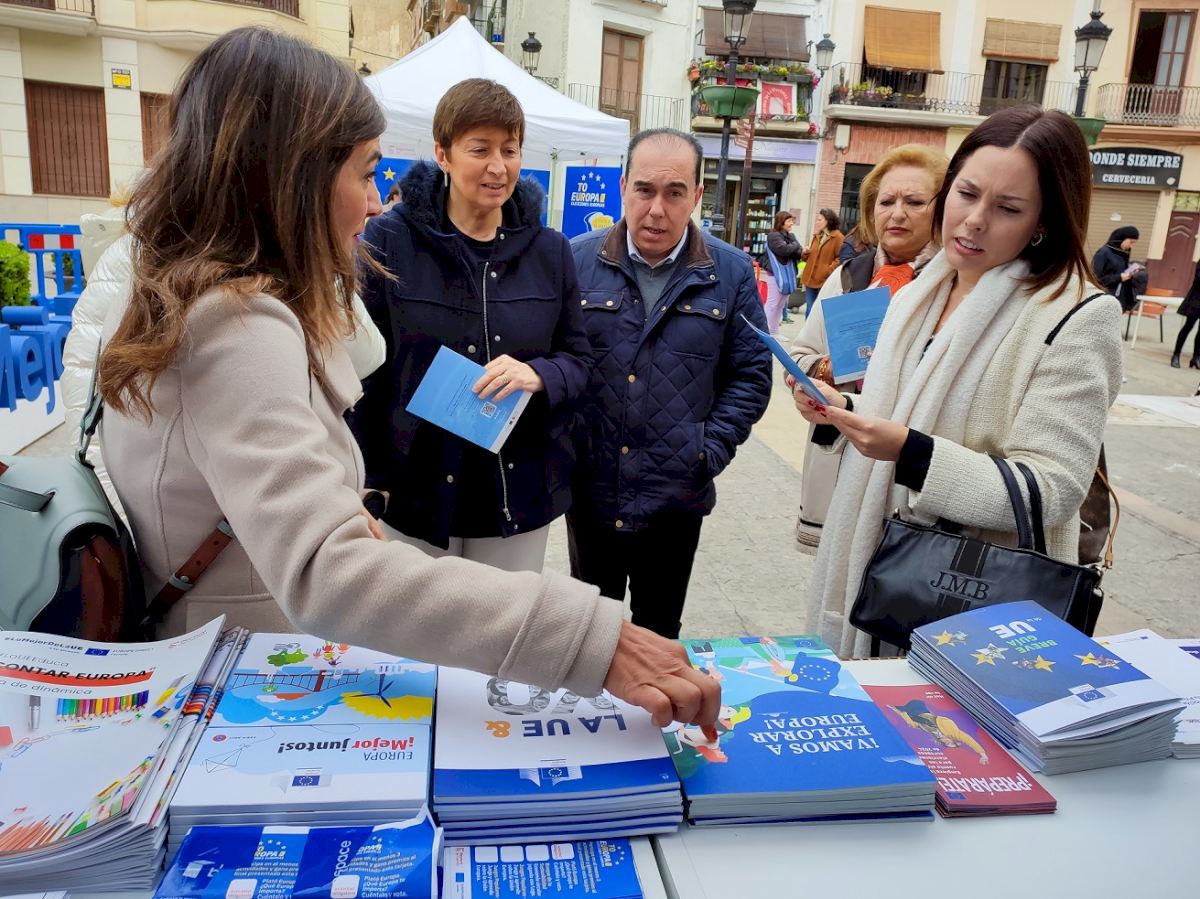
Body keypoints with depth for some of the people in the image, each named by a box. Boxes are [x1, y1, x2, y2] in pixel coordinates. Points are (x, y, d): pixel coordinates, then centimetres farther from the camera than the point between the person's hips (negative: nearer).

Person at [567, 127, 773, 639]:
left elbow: (751, 374, 3)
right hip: (589, 491, 0)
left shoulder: (731, 272, -1)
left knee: (659, 632, 18)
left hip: (677, 499, 0)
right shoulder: (577, 261, -2)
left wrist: (711, 451, -6)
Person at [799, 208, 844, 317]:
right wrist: (806, 254, 4)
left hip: (825, 282, -7)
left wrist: (828, 270, -20)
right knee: (809, 312, 11)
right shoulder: (817, 236, 17)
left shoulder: (838, 237, -7)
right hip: (811, 279, 7)